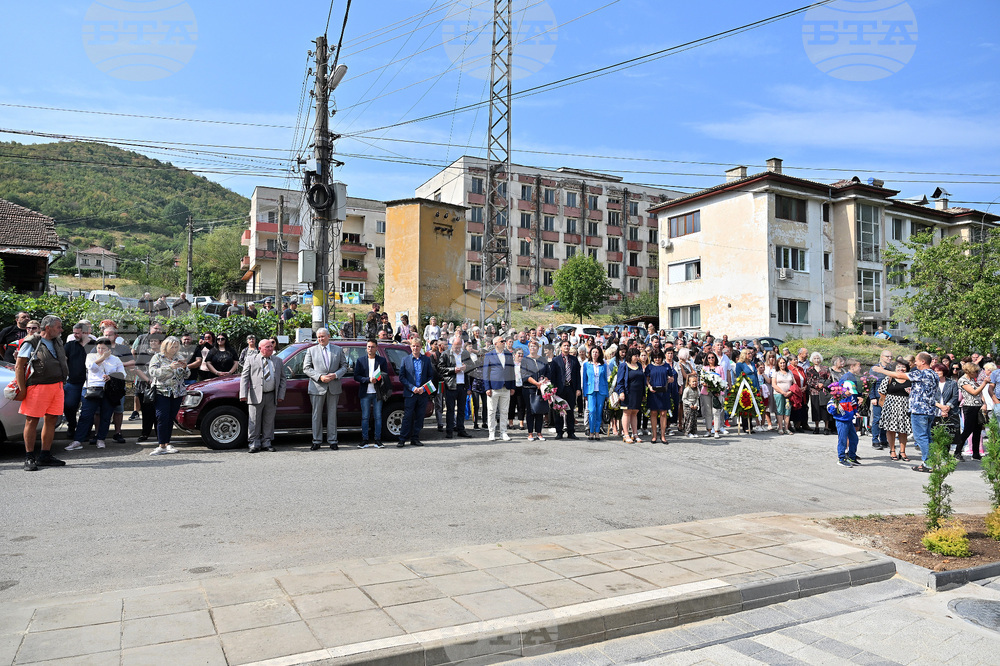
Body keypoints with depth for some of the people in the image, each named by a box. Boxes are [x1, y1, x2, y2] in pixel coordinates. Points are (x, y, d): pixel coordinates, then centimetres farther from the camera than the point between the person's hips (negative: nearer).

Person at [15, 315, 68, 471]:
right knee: (32, 420, -2)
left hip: (57, 386, 7)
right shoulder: (31, 343, -4)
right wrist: (22, 389, -11)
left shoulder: (57, 344, 17)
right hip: (37, 386, -7)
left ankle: (45, 456, 14)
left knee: (51, 420, 7)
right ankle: (29, 458, 4)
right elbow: (19, 367, -5)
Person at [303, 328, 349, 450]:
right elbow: (306, 368, 1)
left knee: (332, 415, 5)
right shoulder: (311, 350, 6)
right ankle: (317, 441, 11)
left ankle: (332, 441, 11)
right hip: (317, 387, -1)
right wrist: (320, 377, -12)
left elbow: (344, 366, 9)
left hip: (334, 387, 1)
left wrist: (336, 375, -10)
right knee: (316, 415, 3)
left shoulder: (338, 350, 9)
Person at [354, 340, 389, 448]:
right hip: (365, 393, 0)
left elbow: (386, 376, 5)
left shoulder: (382, 360, 7)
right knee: (365, 417, 2)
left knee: (378, 417, 2)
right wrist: (368, 379, -12)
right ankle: (365, 440, 7)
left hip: (377, 393, 0)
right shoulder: (360, 361, 8)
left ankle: (378, 440, 8)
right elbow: (356, 377, 1)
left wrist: (377, 379, -15)